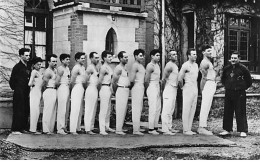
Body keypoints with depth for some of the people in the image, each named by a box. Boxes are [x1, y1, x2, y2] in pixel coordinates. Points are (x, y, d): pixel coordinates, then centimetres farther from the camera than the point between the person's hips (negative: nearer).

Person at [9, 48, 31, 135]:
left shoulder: (28, 67, 12)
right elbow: (12, 80, -6)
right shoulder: (17, 67, -8)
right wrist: (15, 88, 0)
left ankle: (23, 128, 18)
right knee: (18, 111, -4)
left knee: (26, 111, 9)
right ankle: (15, 129, 1)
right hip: (19, 93, -7)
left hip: (26, 93, 7)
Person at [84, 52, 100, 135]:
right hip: (91, 89, -9)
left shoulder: (96, 67, 16)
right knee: (89, 110, -6)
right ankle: (88, 129, -3)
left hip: (95, 89, 9)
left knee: (93, 110, 12)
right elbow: (85, 80, -19)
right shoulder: (90, 67, -13)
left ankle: (91, 127, 19)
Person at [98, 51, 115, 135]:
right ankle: (102, 130, -5)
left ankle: (107, 127, 27)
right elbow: (99, 81, -19)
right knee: (103, 109, -8)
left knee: (108, 109, 16)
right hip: (104, 88, -10)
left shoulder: (109, 67, 14)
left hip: (109, 89, 10)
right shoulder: (103, 68, -15)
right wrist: (101, 88, -5)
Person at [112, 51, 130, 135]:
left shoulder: (124, 68, 16)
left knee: (124, 110, 12)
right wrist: (115, 91, -6)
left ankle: (120, 128, 19)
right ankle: (118, 129, -4)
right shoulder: (118, 68, -14)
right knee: (120, 110, -8)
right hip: (121, 90, -10)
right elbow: (114, 82, -17)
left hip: (126, 90, 10)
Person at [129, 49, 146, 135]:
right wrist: (132, 85, -5)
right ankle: (136, 130, -7)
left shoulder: (141, 65, 18)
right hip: (137, 87, -10)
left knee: (139, 109, 12)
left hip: (141, 87, 10)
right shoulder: (135, 65, -13)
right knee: (136, 109, -8)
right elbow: (131, 79, -21)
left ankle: (136, 128, 19)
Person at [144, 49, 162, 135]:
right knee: (153, 108, -10)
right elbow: (146, 80, -15)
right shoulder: (150, 66, -13)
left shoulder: (157, 65, 16)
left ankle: (155, 127, 16)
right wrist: (148, 89, -5)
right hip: (152, 87, -9)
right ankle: (151, 129, -6)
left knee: (158, 108, 9)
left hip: (157, 87, 9)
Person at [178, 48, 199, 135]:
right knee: (186, 110, -4)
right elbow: (179, 79, -12)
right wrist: (182, 87, 2)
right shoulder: (185, 65, -11)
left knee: (192, 110, 8)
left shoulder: (196, 65, 14)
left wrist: (196, 87, 16)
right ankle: (185, 130, -1)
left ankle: (189, 129, 13)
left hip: (195, 89, 8)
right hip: (188, 89, -8)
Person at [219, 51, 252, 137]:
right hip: (228, 93, 5)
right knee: (227, 112, 9)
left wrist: (243, 87, 0)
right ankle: (227, 129, 18)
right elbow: (223, 79, 24)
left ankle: (243, 131, 4)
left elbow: (249, 81, 1)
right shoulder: (226, 68, 7)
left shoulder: (243, 68, -6)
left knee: (241, 112, -3)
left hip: (239, 93, -5)